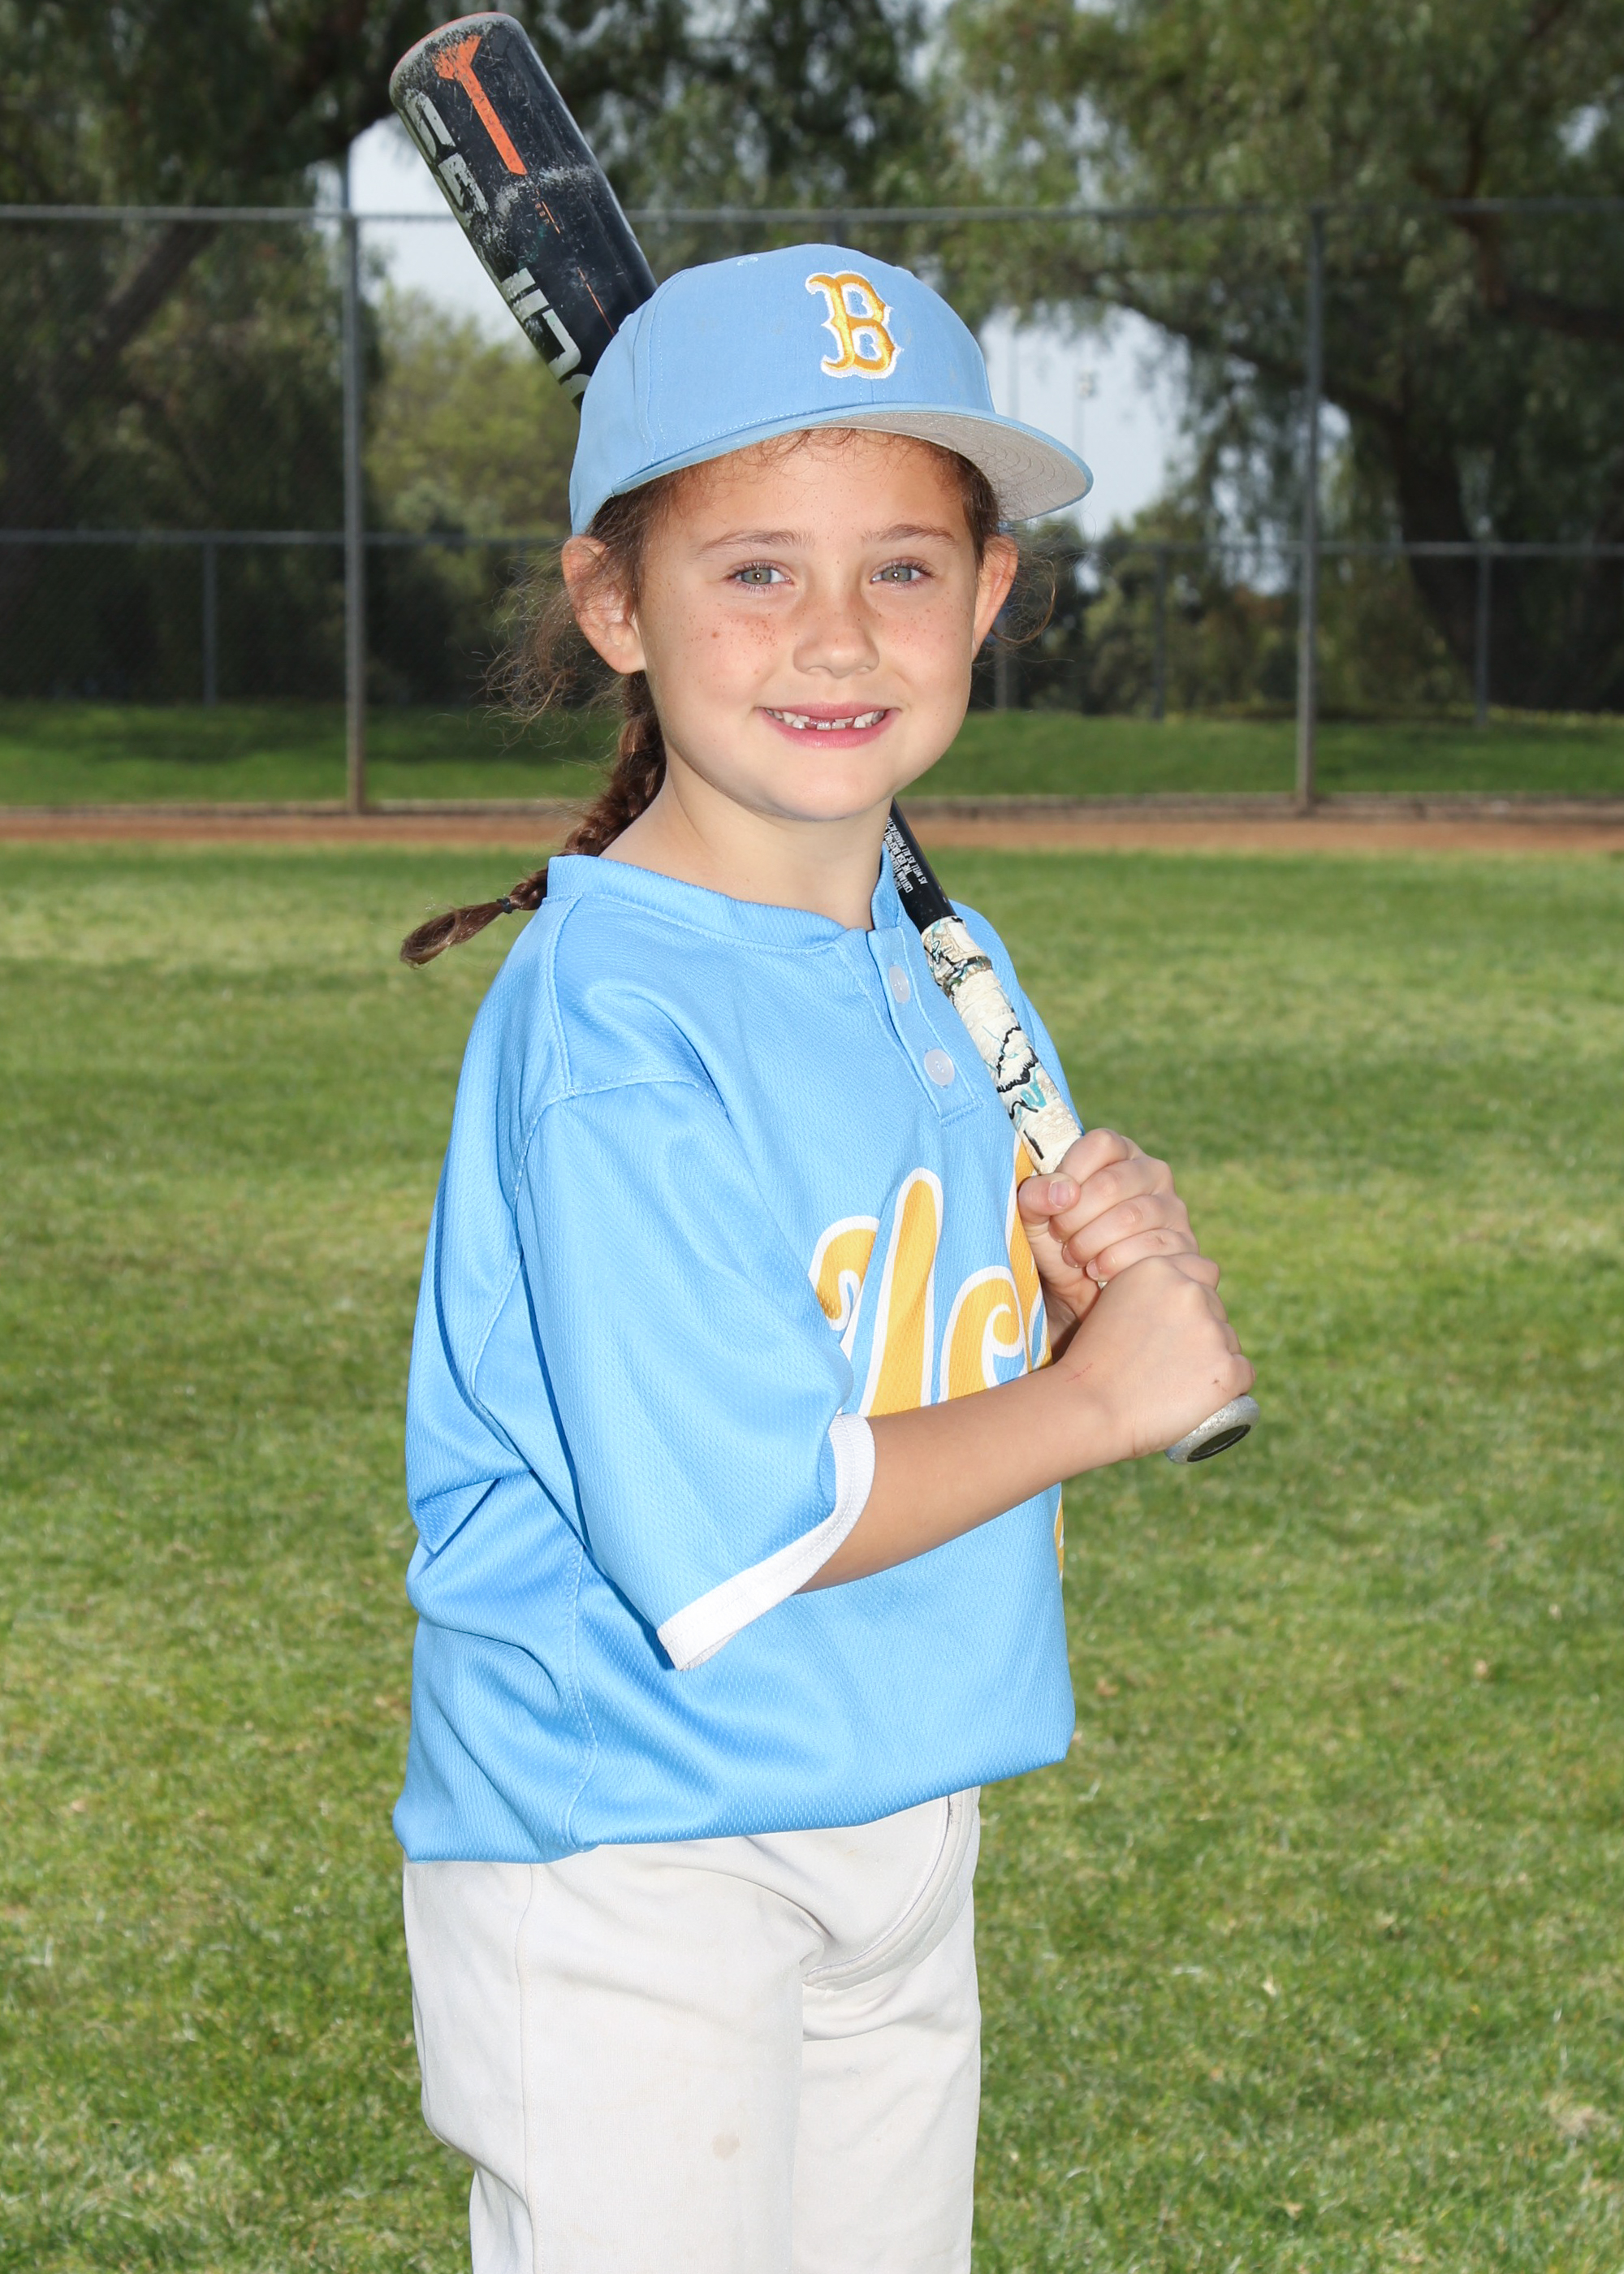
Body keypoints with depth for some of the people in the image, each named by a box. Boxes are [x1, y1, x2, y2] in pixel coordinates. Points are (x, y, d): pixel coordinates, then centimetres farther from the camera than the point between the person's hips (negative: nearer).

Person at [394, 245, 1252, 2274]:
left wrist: (1116, 1268, -9)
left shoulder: (953, 969, 4)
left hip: (898, 1824, 8)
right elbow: (732, 1536, -26)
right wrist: (1095, 1394, -14)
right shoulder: (607, 1023, -22)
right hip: (624, 1867, -8)